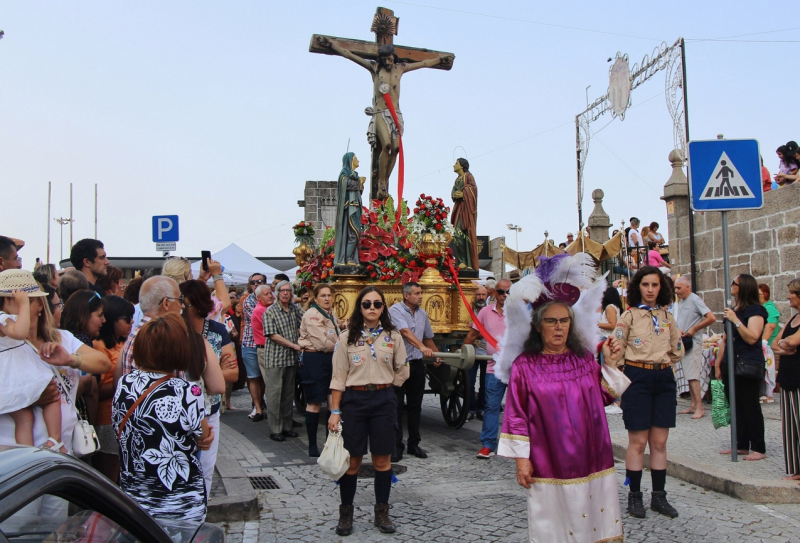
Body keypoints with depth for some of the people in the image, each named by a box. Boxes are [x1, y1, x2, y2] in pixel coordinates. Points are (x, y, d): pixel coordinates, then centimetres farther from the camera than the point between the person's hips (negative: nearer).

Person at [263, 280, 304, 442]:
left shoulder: (295, 309, 9)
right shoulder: (270, 311, -6)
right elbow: (273, 335, -12)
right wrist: (294, 345, -14)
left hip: (291, 358, 5)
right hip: (275, 358, -5)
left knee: (289, 393, 11)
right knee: (274, 393, -2)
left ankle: (286, 426, 20)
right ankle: (274, 430, 3)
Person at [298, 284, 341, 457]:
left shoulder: (331, 314, 14)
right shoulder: (312, 315, -12)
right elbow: (322, 343, -18)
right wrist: (338, 346, -3)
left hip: (330, 359, 8)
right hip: (314, 360, -8)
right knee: (314, 404, -1)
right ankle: (312, 446, 9)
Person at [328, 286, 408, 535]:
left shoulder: (393, 337, 3)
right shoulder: (347, 337, -1)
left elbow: (402, 371, 14)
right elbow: (338, 377, -2)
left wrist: (382, 388, 9)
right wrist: (335, 412, -7)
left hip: (384, 401, 1)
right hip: (353, 400, -1)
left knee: (382, 460, 6)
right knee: (352, 461, 2)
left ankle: (381, 512, 19)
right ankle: (346, 513, 16)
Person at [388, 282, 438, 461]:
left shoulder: (422, 314, 13)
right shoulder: (396, 310, -9)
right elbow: (405, 331, -24)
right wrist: (422, 347, -36)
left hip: (417, 364, 6)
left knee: (415, 406, 11)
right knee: (397, 406, -2)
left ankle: (414, 444, 19)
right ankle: (396, 446, 4)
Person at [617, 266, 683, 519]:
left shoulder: (667, 316, 10)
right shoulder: (629, 315, -2)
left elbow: (678, 350, 18)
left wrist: (661, 363, 13)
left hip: (664, 378, 4)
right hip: (638, 377, -4)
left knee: (659, 441, 6)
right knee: (638, 441, -1)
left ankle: (659, 496, 15)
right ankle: (634, 496, 8)